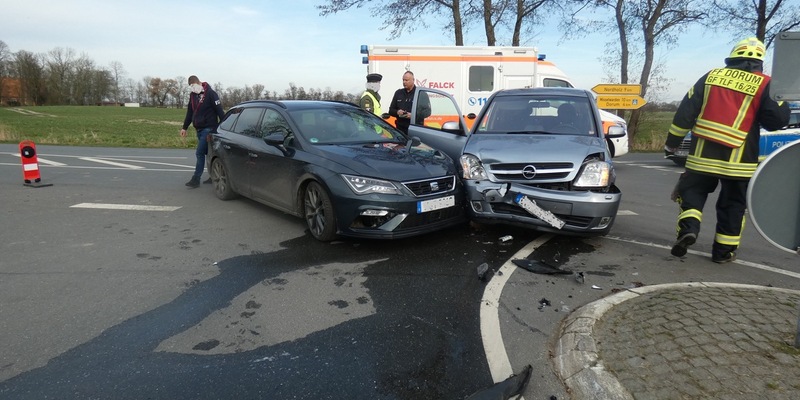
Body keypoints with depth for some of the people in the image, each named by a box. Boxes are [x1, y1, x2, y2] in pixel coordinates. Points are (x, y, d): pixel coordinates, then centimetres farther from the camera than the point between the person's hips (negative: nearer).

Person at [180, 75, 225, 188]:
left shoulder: (210, 93, -10)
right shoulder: (192, 95, 12)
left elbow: (219, 111, -13)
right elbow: (189, 112, 18)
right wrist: (184, 127, 18)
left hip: (209, 128, -7)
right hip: (199, 129, 7)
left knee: (200, 153, -10)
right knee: (208, 153, 12)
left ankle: (196, 179, -7)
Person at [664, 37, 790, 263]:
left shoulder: (711, 77, 6)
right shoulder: (764, 84, -1)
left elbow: (685, 112, 3)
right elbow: (779, 119, -4)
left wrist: (671, 143, 10)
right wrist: (782, 105, 18)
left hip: (703, 154, 1)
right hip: (738, 160, -1)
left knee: (692, 192, 14)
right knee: (732, 205, 12)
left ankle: (688, 228, -11)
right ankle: (724, 251, 17)